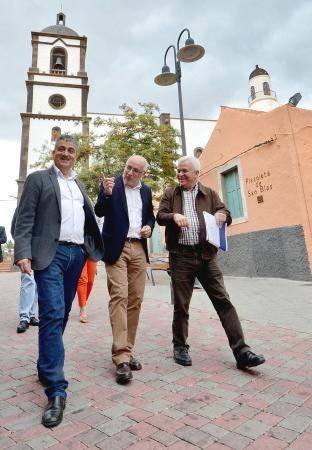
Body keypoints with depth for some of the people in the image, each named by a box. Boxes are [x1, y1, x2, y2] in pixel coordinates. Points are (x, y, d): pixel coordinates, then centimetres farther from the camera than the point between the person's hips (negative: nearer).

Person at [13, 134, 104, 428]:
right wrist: (23, 253, -16)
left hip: (77, 254, 6)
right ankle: (56, 390, -6)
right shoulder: (38, 179, 4)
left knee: (61, 314, 12)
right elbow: (25, 219, -5)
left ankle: (45, 367, 31)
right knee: (52, 315, -12)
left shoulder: (79, 185, 21)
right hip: (51, 253, -5)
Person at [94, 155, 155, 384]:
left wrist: (149, 227, 1)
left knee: (135, 300, 5)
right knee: (119, 297, -13)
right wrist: (107, 193, -23)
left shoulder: (146, 191, 15)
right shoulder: (111, 184, 2)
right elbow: (99, 212, -5)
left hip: (139, 248, 5)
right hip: (117, 247, -4)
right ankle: (121, 357, -9)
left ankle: (128, 350, 17)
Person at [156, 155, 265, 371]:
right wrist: (174, 216, -20)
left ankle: (242, 351, 4)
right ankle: (180, 346, 24)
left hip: (206, 255, 1)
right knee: (181, 304, 7)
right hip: (181, 256, -1)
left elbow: (226, 214, 10)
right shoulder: (170, 193, 11)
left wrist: (222, 214, -14)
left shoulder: (210, 193, 13)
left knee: (224, 301, -2)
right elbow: (159, 216, 1)